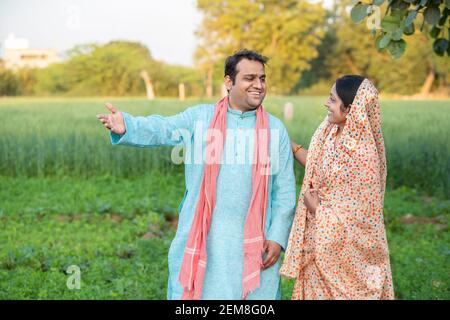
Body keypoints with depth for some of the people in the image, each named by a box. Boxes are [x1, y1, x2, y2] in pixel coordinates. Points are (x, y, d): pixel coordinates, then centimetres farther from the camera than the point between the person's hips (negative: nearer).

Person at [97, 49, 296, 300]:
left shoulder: (276, 129, 5)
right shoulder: (199, 117, 3)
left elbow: (285, 191, 5)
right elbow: (161, 129, -13)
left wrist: (278, 237, -3)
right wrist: (126, 126, -33)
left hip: (254, 243, 1)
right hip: (202, 238, -1)